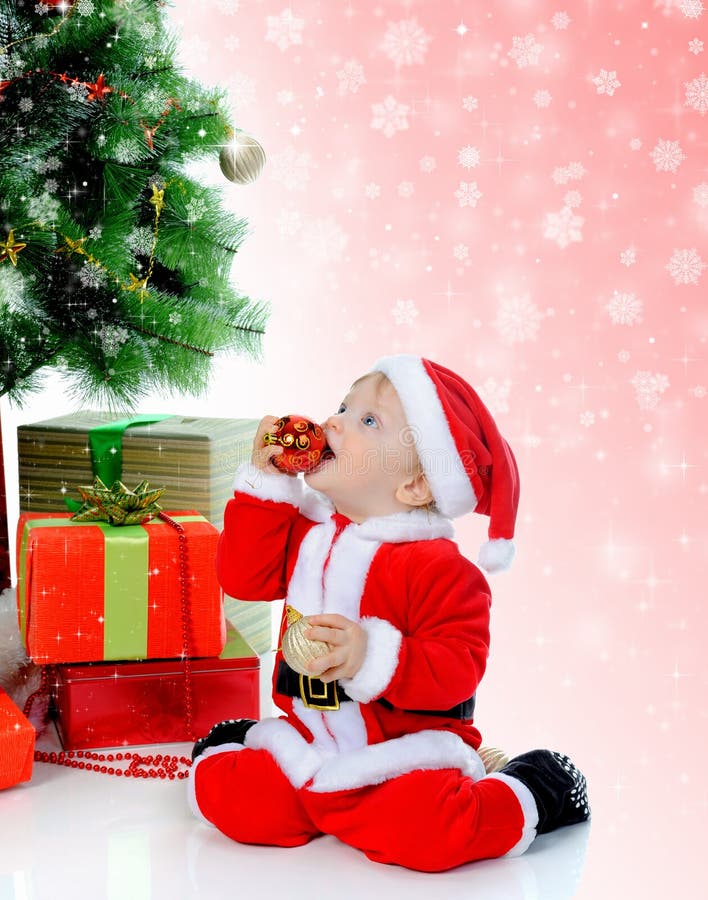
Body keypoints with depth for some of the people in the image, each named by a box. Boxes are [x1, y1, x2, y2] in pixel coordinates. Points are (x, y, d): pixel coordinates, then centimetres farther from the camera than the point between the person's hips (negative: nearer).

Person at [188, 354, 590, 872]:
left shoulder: (435, 566, -18)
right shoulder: (306, 531, 6)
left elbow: (458, 667, -22)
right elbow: (242, 577, 3)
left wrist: (374, 659, -36)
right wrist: (266, 484, -2)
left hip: (406, 753, -5)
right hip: (311, 743, 6)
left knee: (424, 830, -32)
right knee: (218, 789, -11)